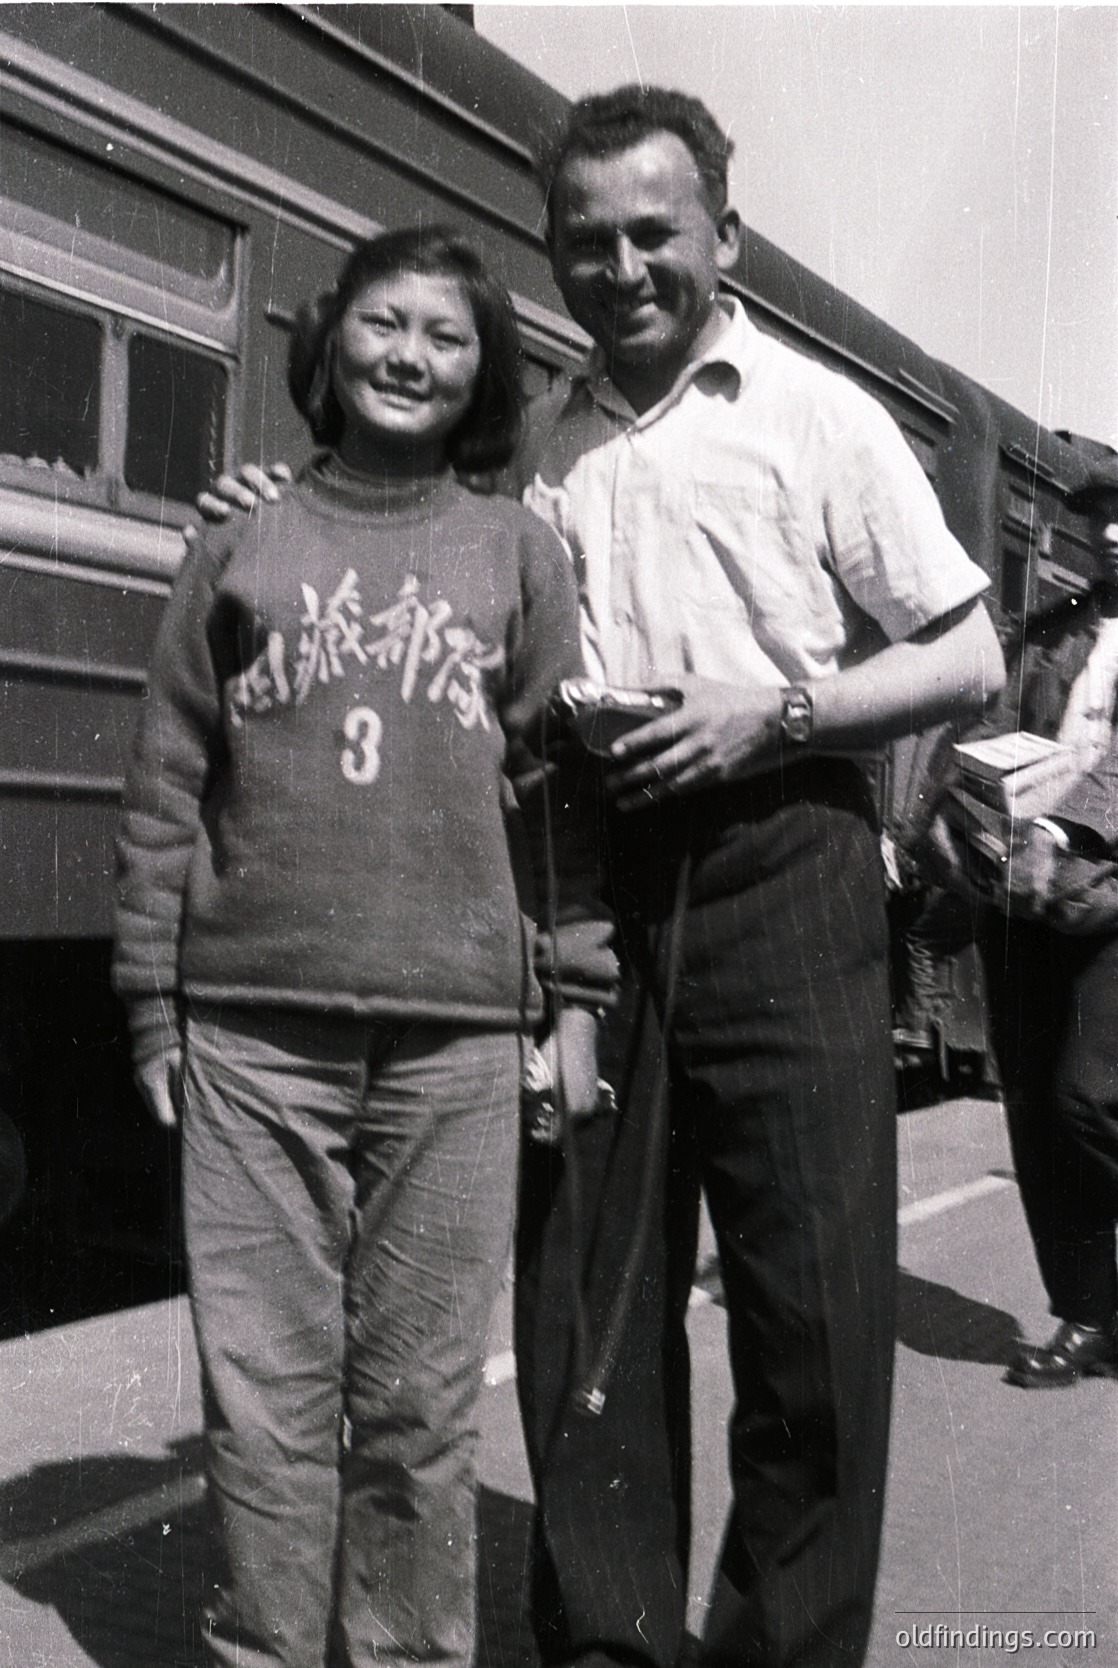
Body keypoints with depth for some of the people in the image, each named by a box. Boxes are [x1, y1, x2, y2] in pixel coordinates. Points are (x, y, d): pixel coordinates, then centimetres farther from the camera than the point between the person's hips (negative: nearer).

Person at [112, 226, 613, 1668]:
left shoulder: (519, 549, 11)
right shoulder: (238, 550, 11)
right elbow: (166, 784, 9)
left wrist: (576, 994, 0)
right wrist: (151, 999, 4)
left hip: (456, 1033, 0)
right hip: (251, 1026, 1)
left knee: (419, 1398, 6)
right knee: (264, 1387, 6)